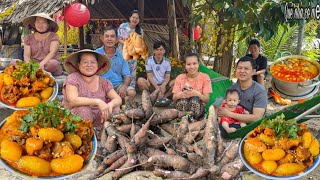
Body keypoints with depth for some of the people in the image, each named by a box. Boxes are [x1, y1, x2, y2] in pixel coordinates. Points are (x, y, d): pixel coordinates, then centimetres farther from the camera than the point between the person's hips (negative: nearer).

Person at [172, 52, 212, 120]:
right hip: (182, 106, 1)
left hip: (198, 108, 0)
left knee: (195, 99, -33)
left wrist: (197, 93, -28)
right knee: (183, 97, -32)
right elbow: (174, 99, -4)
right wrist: (180, 95, -27)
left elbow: (206, 99, -8)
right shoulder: (180, 78, 0)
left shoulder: (205, 77, -3)